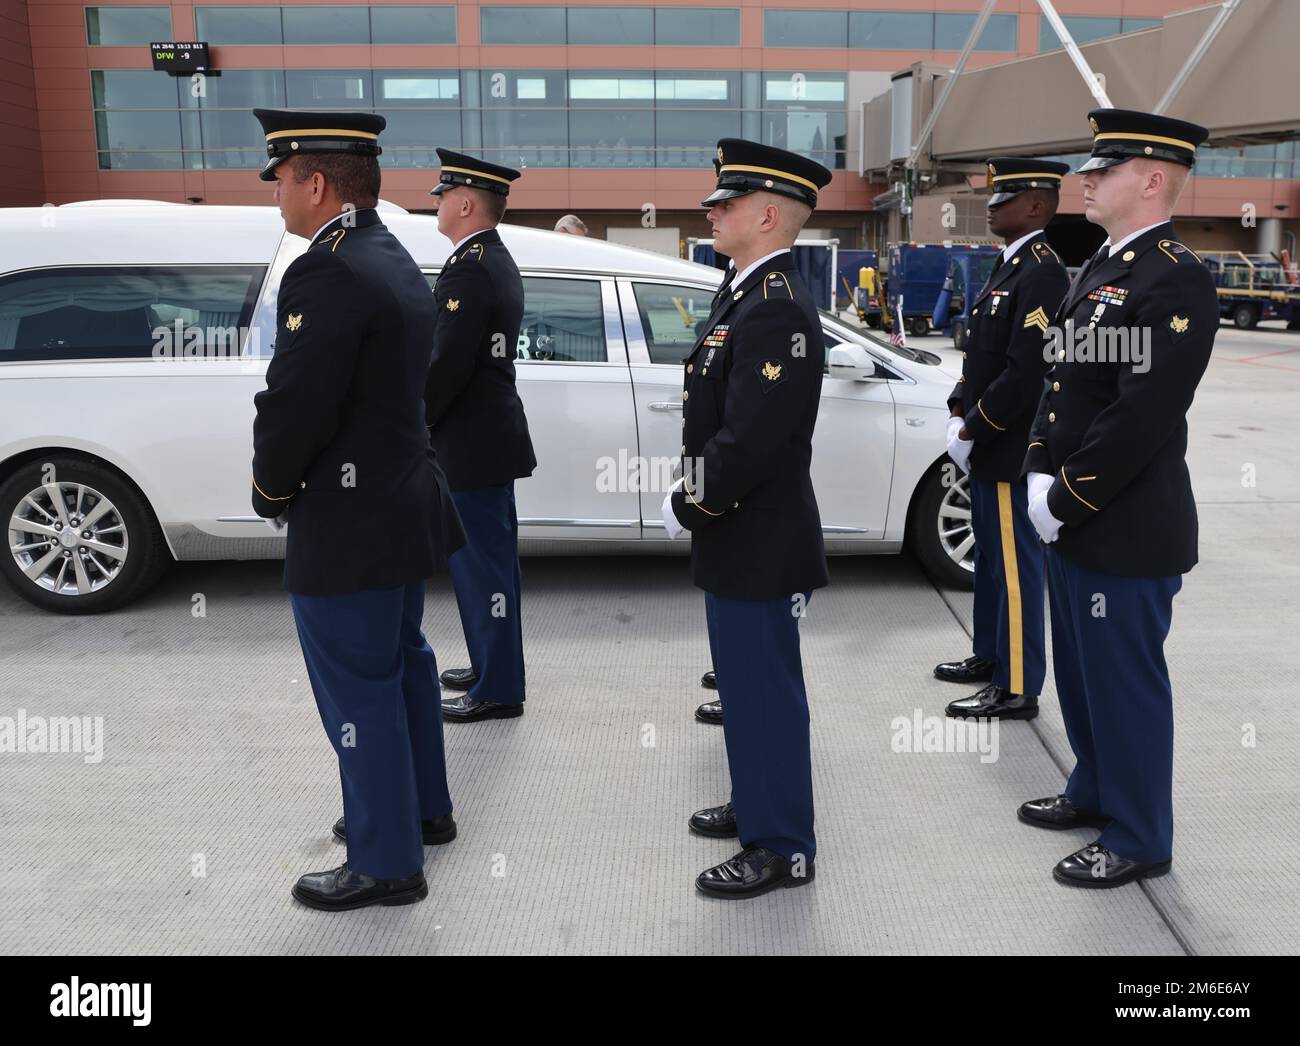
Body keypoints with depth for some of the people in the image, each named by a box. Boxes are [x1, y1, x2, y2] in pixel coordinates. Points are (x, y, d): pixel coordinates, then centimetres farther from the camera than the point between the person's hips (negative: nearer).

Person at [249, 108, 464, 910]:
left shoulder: (327, 273, -21)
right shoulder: (397, 261, 9)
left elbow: (293, 407, -24)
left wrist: (273, 494, -5)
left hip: (348, 527, -10)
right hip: (407, 506, 10)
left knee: (359, 694, 3)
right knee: (403, 665, 22)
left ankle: (386, 863, 17)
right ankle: (424, 809, 39)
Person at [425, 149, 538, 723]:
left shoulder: (469, 270, -19)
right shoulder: (499, 262, 13)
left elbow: (446, 366, -23)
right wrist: (428, 418, 16)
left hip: (471, 444, -10)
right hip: (494, 434, 10)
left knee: (481, 562, -1)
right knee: (490, 558, 18)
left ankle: (497, 690, 9)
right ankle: (493, 666, 31)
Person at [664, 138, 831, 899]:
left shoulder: (777, 309, -22)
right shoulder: (751, 293, 11)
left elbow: (750, 442, -26)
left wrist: (686, 509, -14)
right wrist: (695, 496, 10)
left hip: (758, 542, -10)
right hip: (741, 534, 10)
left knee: (766, 692, 2)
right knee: (745, 683, 21)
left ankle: (783, 849, 16)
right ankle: (757, 805, 38)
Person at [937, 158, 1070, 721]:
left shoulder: (1042, 274, -17)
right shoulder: (1008, 266, 14)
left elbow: (1026, 371, -24)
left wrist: (972, 430, -16)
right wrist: (959, 413, 7)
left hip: (1011, 451, -10)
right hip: (987, 448, 10)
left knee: (1015, 565, -2)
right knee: (990, 558, 19)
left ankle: (1017, 689, 7)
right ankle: (991, 657, 34)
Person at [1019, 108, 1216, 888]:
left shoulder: (1176, 282, -18)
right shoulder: (1102, 268, 12)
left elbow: (1142, 417, -23)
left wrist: (1066, 500, -17)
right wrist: (1042, 478, 4)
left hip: (1127, 531, -9)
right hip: (1076, 523, 9)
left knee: (1126, 682, 4)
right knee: (1082, 671, 21)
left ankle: (1141, 839, 21)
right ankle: (1096, 792, 40)